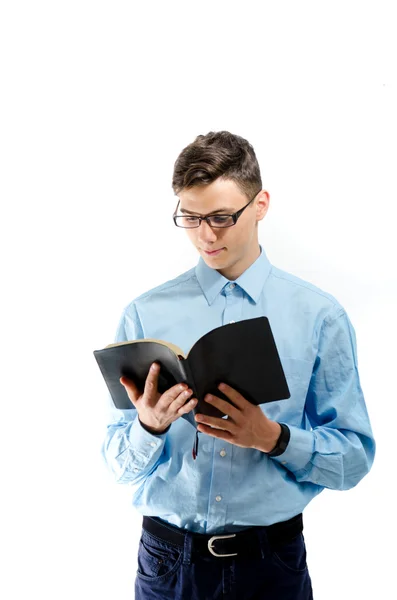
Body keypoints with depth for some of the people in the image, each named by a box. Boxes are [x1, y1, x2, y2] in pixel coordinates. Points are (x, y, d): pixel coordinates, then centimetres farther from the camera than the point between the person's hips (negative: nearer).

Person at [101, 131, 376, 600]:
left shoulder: (319, 316, -5)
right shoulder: (145, 315, -3)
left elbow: (354, 458, -3)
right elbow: (121, 466, -1)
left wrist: (272, 437, -19)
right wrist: (149, 425, -21)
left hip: (273, 561, 0)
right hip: (169, 560, 1)